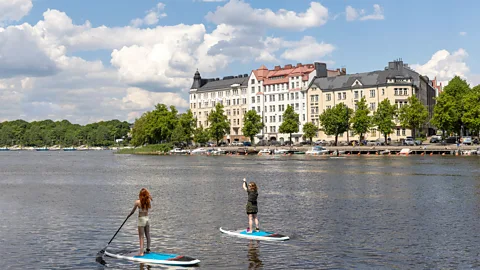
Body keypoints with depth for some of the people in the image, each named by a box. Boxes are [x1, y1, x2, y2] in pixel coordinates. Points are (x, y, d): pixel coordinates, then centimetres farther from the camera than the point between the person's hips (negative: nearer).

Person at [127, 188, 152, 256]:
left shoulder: (137, 202, -14)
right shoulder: (148, 201, -4)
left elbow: (132, 211, -5)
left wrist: (129, 215, 11)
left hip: (141, 219, -5)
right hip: (147, 219, 5)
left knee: (141, 237, -4)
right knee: (147, 235, 15)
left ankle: (141, 252, -9)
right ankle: (148, 249, 25)